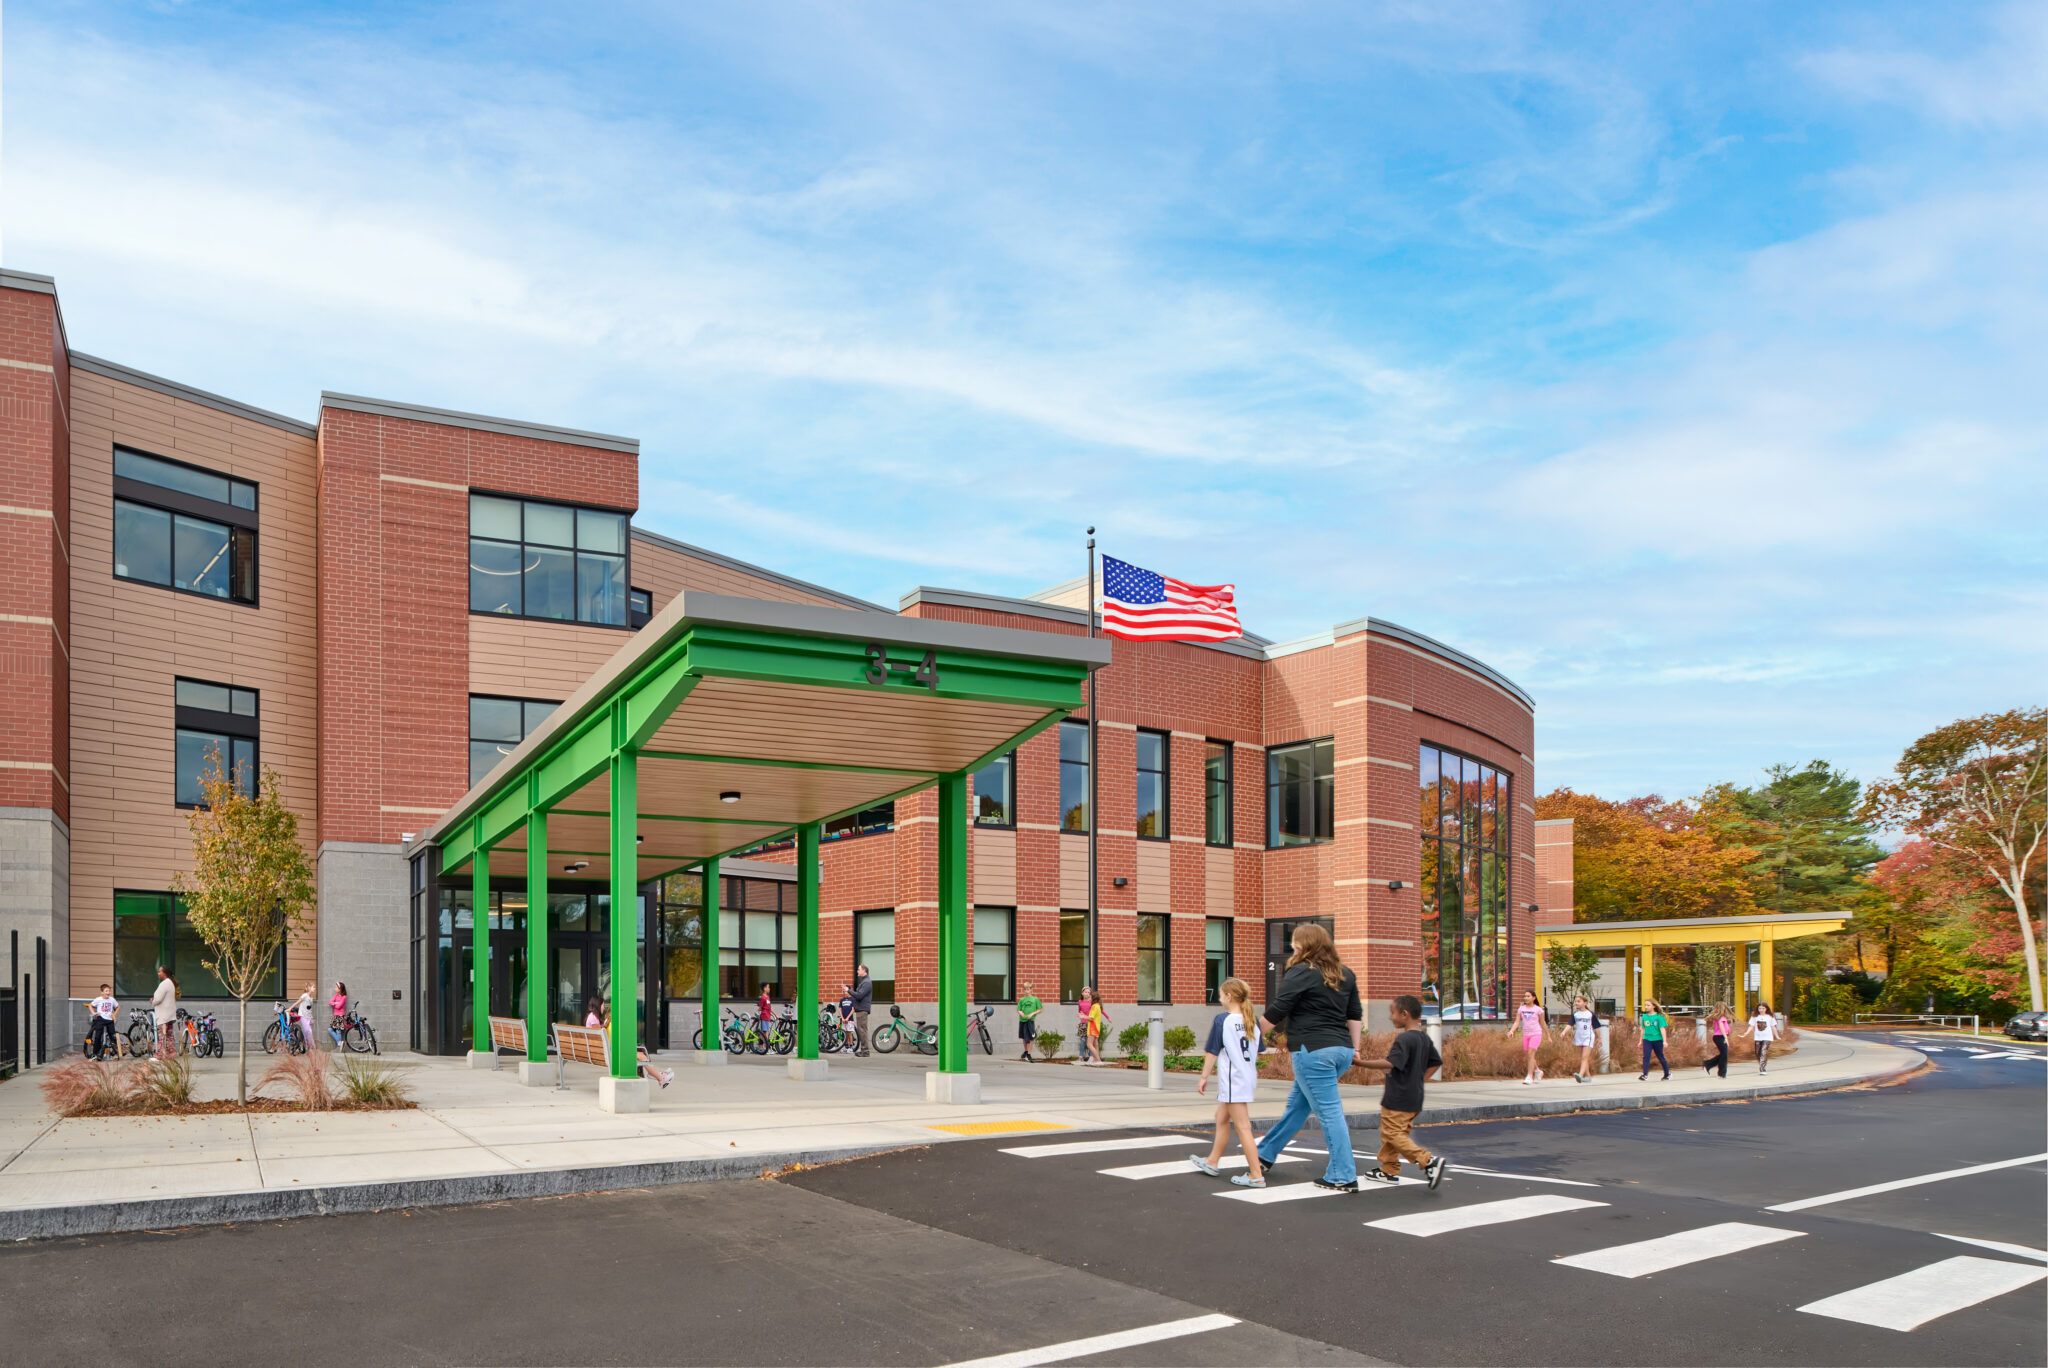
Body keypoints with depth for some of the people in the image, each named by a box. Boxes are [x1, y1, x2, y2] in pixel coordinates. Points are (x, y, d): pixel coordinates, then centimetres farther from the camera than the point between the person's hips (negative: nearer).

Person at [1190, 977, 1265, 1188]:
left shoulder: (1222, 1020, -12)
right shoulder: (1253, 1021, 7)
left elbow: (1212, 1052, -9)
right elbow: (1256, 1053, 15)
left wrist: (1204, 1078, -1)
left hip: (1232, 1080, -8)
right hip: (1248, 1078, 8)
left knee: (1242, 1127, -5)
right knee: (1222, 1119, 22)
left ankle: (1256, 1176, -5)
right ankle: (1212, 1163, 35)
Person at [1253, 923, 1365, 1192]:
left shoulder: (1301, 973, -9)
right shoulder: (1345, 974, 14)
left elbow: (1274, 1014, -8)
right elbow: (1355, 1015, 19)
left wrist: (1254, 1032, 6)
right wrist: (1354, 1047, 26)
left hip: (1313, 1051, -8)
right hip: (1341, 1050, 8)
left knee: (1329, 1111, -4)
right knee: (1297, 1102, 19)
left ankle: (1344, 1177, -1)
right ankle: (1266, 1152, 32)